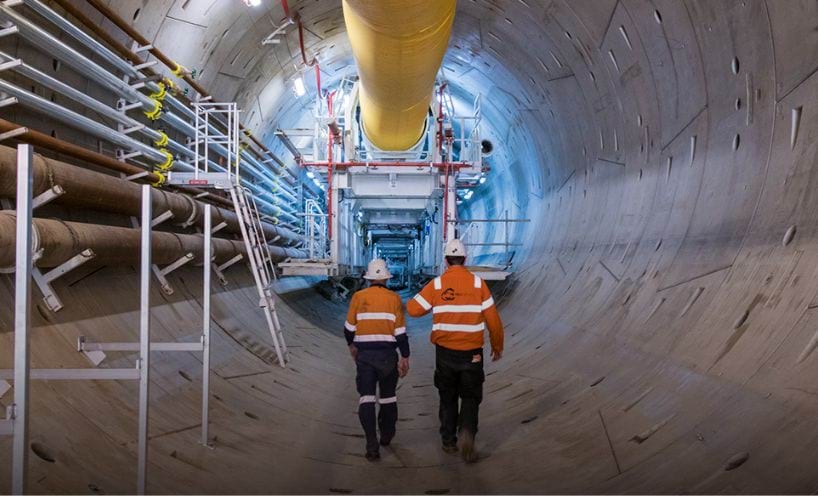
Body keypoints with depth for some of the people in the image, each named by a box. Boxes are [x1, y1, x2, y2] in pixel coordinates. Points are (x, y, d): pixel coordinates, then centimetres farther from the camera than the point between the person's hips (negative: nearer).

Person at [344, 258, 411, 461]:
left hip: (364, 354, 0)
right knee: (388, 396, 18)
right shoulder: (394, 298, -4)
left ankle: (372, 445, -10)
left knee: (366, 398, 0)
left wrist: (351, 344, 23)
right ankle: (386, 435, 33)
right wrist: (405, 357, 1)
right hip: (387, 354, 0)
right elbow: (400, 332, -6)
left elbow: (349, 327, 5)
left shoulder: (358, 297, -1)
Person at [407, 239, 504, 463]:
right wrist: (497, 347, 11)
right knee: (470, 397, 11)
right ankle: (467, 433, -12)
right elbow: (493, 319, -2)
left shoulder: (436, 284, -5)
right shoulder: (477, 283, -5)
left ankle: (448, 441, 22)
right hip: (472, 353, -1)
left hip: (445, 352, 1)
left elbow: (413, 309, -2)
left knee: (447, 397, 18)